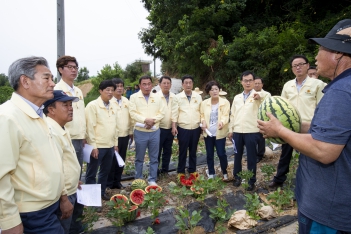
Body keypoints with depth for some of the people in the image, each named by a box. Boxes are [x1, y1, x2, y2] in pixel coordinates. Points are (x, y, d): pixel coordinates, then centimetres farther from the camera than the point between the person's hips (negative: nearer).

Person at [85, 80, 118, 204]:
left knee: (105, 172, 18)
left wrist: (115, 142, 12)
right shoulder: (93, 105, -11)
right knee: (92, 174, 7)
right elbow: (90, 127, -13)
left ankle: (101, 193, 35)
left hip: (110, 145, 7)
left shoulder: (114, 105, 8)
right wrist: (93, 146, -15)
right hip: (98, 146, -6)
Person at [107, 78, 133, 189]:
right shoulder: (108, 101, -11)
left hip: (125, 135, 6)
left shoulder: (126, 101, 8)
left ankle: (117, 181, 29)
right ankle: (109, 183, 21)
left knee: (121, 160, 14)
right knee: (112, 160, 5)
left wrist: (131, 132, 12)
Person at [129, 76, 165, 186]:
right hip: (140, 132, -2)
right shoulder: (134, 97, -2)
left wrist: (153, 120, -16)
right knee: (139, 158, 11)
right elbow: (133, 113, -10)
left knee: (154, 158, 10)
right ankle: (138, 180, 26)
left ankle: (152, 179, 23)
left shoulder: (157, 97, 5)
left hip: (155, 131, 2)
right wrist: (145, 120, -21)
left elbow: (161, 113, 2)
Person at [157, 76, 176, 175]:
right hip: (159, 128, -4)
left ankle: (165, 170, 30)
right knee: (157, 151, 5)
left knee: (167, 151, 15)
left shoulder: (174, 97, 3)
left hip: (170, 129, 4)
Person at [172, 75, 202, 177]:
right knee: (183, 151, 7)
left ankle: (192, 170, 28)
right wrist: (173, 126, -11)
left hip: (196, 128, 3)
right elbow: (174, 113, -4)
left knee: (193, 151, 14)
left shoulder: (198, 97, 5)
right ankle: (181, 171, 21)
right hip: (183, 129, -2)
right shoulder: (178, 97, -2)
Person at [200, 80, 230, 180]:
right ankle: (211, 173, 28)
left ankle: (225, 173, 22)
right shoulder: (204, 103, 3)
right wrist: (203, 122, -9)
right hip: (208, 132, 3)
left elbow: (225, 115, -12)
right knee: (209, 154, 11)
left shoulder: (225, 102, -5)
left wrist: (222, 122, -33)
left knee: (221, 154, -1)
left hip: (220, 133, -3)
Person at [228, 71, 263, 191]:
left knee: (251, 157, 6)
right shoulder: (237, 97, 12)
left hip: (252, 132, -4)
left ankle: (251, 181, 20)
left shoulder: (258, 96, -1)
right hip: (237, 131, 4)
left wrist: (259, 98, -40)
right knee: (237, 156, 14)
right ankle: (237, 177, 30)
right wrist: (231, 130, 10)